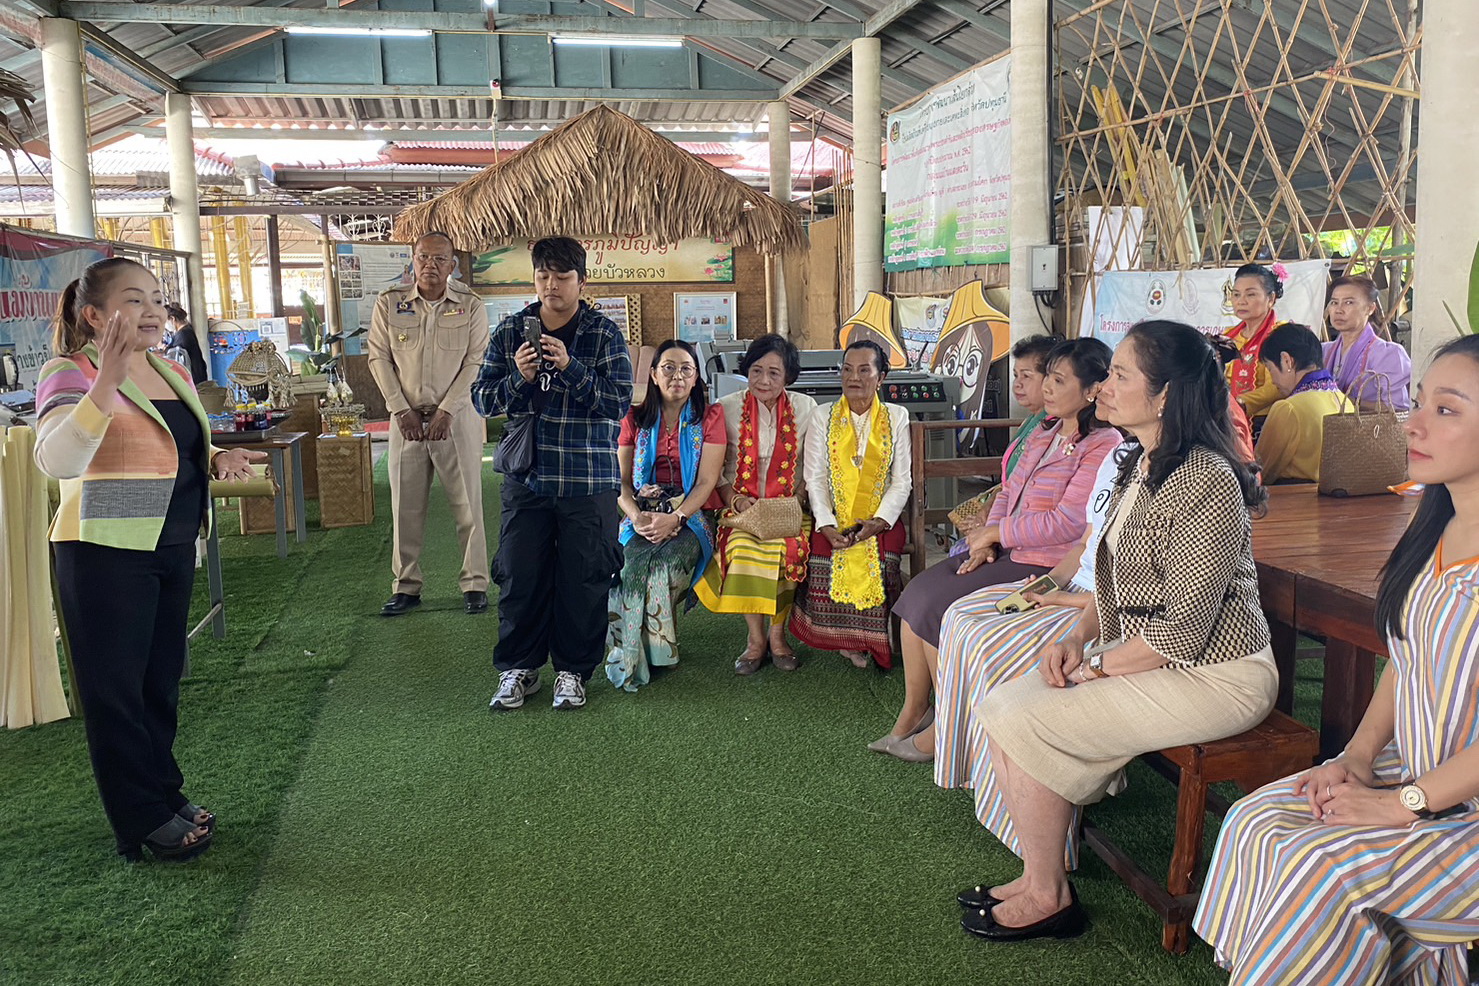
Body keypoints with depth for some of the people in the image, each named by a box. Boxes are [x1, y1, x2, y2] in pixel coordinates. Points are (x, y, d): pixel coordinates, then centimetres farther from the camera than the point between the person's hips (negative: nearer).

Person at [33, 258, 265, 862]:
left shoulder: (173, 373, 10)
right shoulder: (70, 373, -12)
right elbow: (57, 461, -29)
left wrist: (219, 461, 2)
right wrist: (106, 381, -38)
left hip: (172, 547, 8)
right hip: (105, 553, -7)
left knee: (162, 680, 16)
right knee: (115, 689, 3)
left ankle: (166, 794, 30)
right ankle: (143, 822, 13)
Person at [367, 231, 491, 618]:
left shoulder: (471, 306, -1)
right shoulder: (389, 303, 4)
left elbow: (475, 362, -5)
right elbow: (379, 358, 4)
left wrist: (446, 411, -12)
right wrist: (401, 410, -5)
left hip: (457, 416, -2)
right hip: (407, 417, 2)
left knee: (467, 504, 1)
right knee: (405, 506, 6)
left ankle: (475, 584, 11)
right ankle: (406, 587, 17)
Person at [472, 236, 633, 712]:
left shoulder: (605, 333, -1)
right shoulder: (510, 331, 7)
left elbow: (618, 403, -10)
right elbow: (482, 398, 5)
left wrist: (571, 367, -21)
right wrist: (519, 378, -14)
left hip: (589, 481, -2)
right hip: (525, 477, 2)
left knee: (583, 579, 4)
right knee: (520, 576, 6)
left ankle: (573, 670, 20)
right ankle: (518, 668, 21)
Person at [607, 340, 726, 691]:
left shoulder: (710, 416, 5)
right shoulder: (635, 419, 13)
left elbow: (706, 482, -4)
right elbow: (621, 480, 8)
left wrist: (675, 518, -19)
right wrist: (637, 515, -14)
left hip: (691, 515, -2)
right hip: (643, 514, 2)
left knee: (667, 560, -32)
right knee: (637, 561, -31)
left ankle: (628, 656, -21)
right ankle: (631, 657, -24)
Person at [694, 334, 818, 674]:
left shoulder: (805, 408, 5)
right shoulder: (726, 409, 1)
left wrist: (795, 500, -9)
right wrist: (736, 499, -12)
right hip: (741, 507, -1)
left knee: (789, 547, -29)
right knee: (743, 547, -31)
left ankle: (777, 634, -10)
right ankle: (755, 636, -14)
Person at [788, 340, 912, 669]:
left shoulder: (896, 417, 10)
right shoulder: (823, 416, 10)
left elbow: (901, 481, 4)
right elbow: (815, 477, 2)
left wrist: (879, 521, -13)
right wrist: (826, 525, -13)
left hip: (881, 521, 0)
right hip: (834, 521, 1)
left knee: (877, 564, -29)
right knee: (826, 562, -28)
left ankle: (867, 641, -6)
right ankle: (842, 639, -3)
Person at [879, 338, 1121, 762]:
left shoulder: (1104, 445, -15)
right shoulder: (1044, 433, 13)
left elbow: (1066, 523, -21)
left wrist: (993, 533, -12)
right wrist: (986, 542, -2)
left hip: (1046, 567, -9)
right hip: (1005, 552, 9)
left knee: (935, 609, -16)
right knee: (916, 593, -4)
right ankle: (912, 713, 6)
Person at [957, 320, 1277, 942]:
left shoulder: (1206, 482, -22)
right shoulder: (1139, 465, 8)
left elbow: (1184, 630, -23)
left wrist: (1095, 666, -13)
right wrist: (1078, 637, 0)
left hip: (1212, 676, -9)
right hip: (1143, 652, 9)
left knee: (1024, 725, -17)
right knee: (999, 708, -3)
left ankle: (1049, 898, 2)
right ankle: (1038, 874, 6)